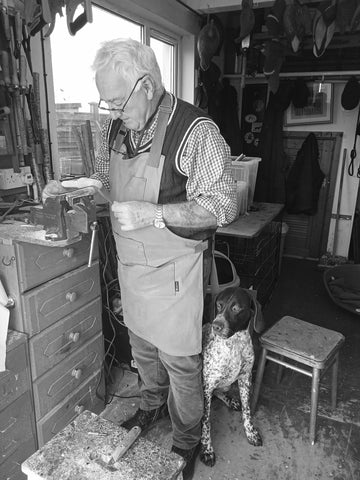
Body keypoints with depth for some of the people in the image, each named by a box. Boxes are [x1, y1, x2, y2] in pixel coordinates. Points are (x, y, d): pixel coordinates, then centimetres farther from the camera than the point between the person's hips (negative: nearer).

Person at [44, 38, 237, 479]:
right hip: (131, 262, 7)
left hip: (174, 268, -6)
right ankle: (151, 407, 54)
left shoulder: (196, 130, -20)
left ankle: (186, 443, 37)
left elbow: (223, 207, -21)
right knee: (141, 345, 24)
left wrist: (153, 214, -27)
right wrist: (93, 183, -2)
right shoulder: (115, 127, 2)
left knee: (179, 361, 10)